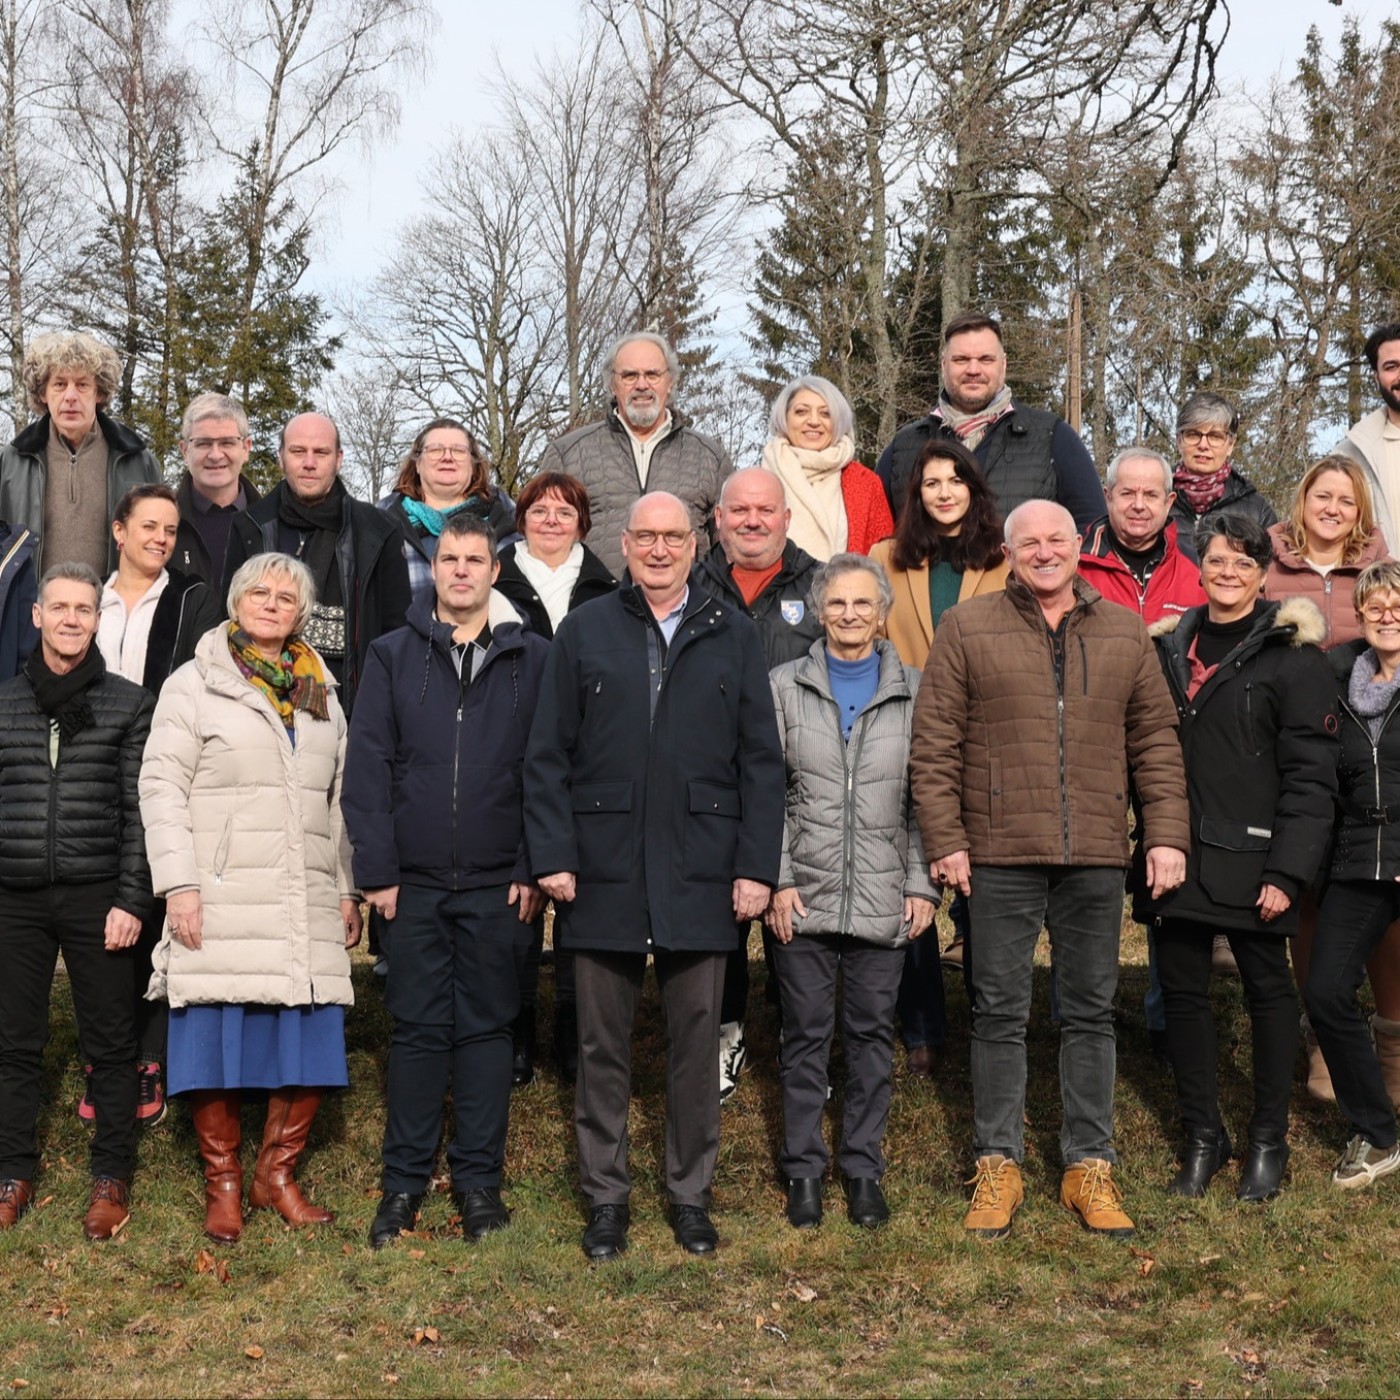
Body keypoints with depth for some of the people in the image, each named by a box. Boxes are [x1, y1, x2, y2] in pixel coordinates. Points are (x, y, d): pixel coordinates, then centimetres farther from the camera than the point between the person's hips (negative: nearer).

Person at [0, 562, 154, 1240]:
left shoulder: (129, 704, 2)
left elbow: (139, 810, -1)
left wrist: (131, 900, -8)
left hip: (97, 898, -2)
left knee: (111, 1043, 4)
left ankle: (111, 1179, 16)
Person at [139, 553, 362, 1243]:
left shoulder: (323, 695, 18)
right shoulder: (195, 684, 5)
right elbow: (162, 787, -2)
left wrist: (348, 889, 14)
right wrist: (178, 884, -10)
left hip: (308, 907, 4)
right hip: (221, 901, -4)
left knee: (311, 1046, -1)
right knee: (218, 1042, -2)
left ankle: (277, 1173, 15)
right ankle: (222, 1183, 13)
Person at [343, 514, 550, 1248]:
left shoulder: (532, 658, 3)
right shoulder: (393, 655, 4)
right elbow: (366, 766, 1)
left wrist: (534, 868, -5)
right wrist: (377, 870, -5)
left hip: (499, 885, 0)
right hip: (415, 883, 0)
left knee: (487, 1027, 8)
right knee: (417, 1029, 6)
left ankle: (479, 1178, 18)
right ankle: (404, 1179, 16)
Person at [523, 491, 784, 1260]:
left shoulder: (732, 637, 7)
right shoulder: (583, 633, 5)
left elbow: (760, 760, 5)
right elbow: (547, 756, 3)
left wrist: (756, 866, -2)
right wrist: (552, 855, -6)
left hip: (699, 879, 0)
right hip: (603, 876, 0)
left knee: (695, 1044, 8)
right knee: (603, 1046, 8)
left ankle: (690, 1195, 21)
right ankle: (606, 1197, 20)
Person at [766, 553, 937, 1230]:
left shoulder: (913, 692, 6)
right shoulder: (786, 687, 5)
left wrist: (922, 883, 0)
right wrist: (777, 879, -5)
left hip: (884, 901, 0)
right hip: (803, 897, 0)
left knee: (872, 1034, 7)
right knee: (806, 1035, 5)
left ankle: (862, 1168, 19)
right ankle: (804, 1168, 17)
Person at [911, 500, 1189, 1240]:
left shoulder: (1124, 632, 10)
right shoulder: (967, 628, 1)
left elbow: (1156, 741, 10)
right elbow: (934, 744, -1)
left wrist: (1167, 834, 2)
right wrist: (945, 840, -7)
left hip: (1096, 858, 3)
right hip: (1000, 856, -2)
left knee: (1091, 1012, 9)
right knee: (1000, 1013, 5)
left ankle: (1089, 1166, 20)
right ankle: (997, 1165, 16)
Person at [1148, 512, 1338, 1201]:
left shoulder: (1290, 655, -6)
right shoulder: (1171, 646, 10)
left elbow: (1310, 778, -10)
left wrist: (1287, 872, -16)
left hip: (1251, 859, -5)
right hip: (1179, 855, 5)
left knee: (1268, 990, 7)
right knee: (1182, 989, 8)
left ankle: (1269, 1140, 21)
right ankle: (1202, 1135, 22)